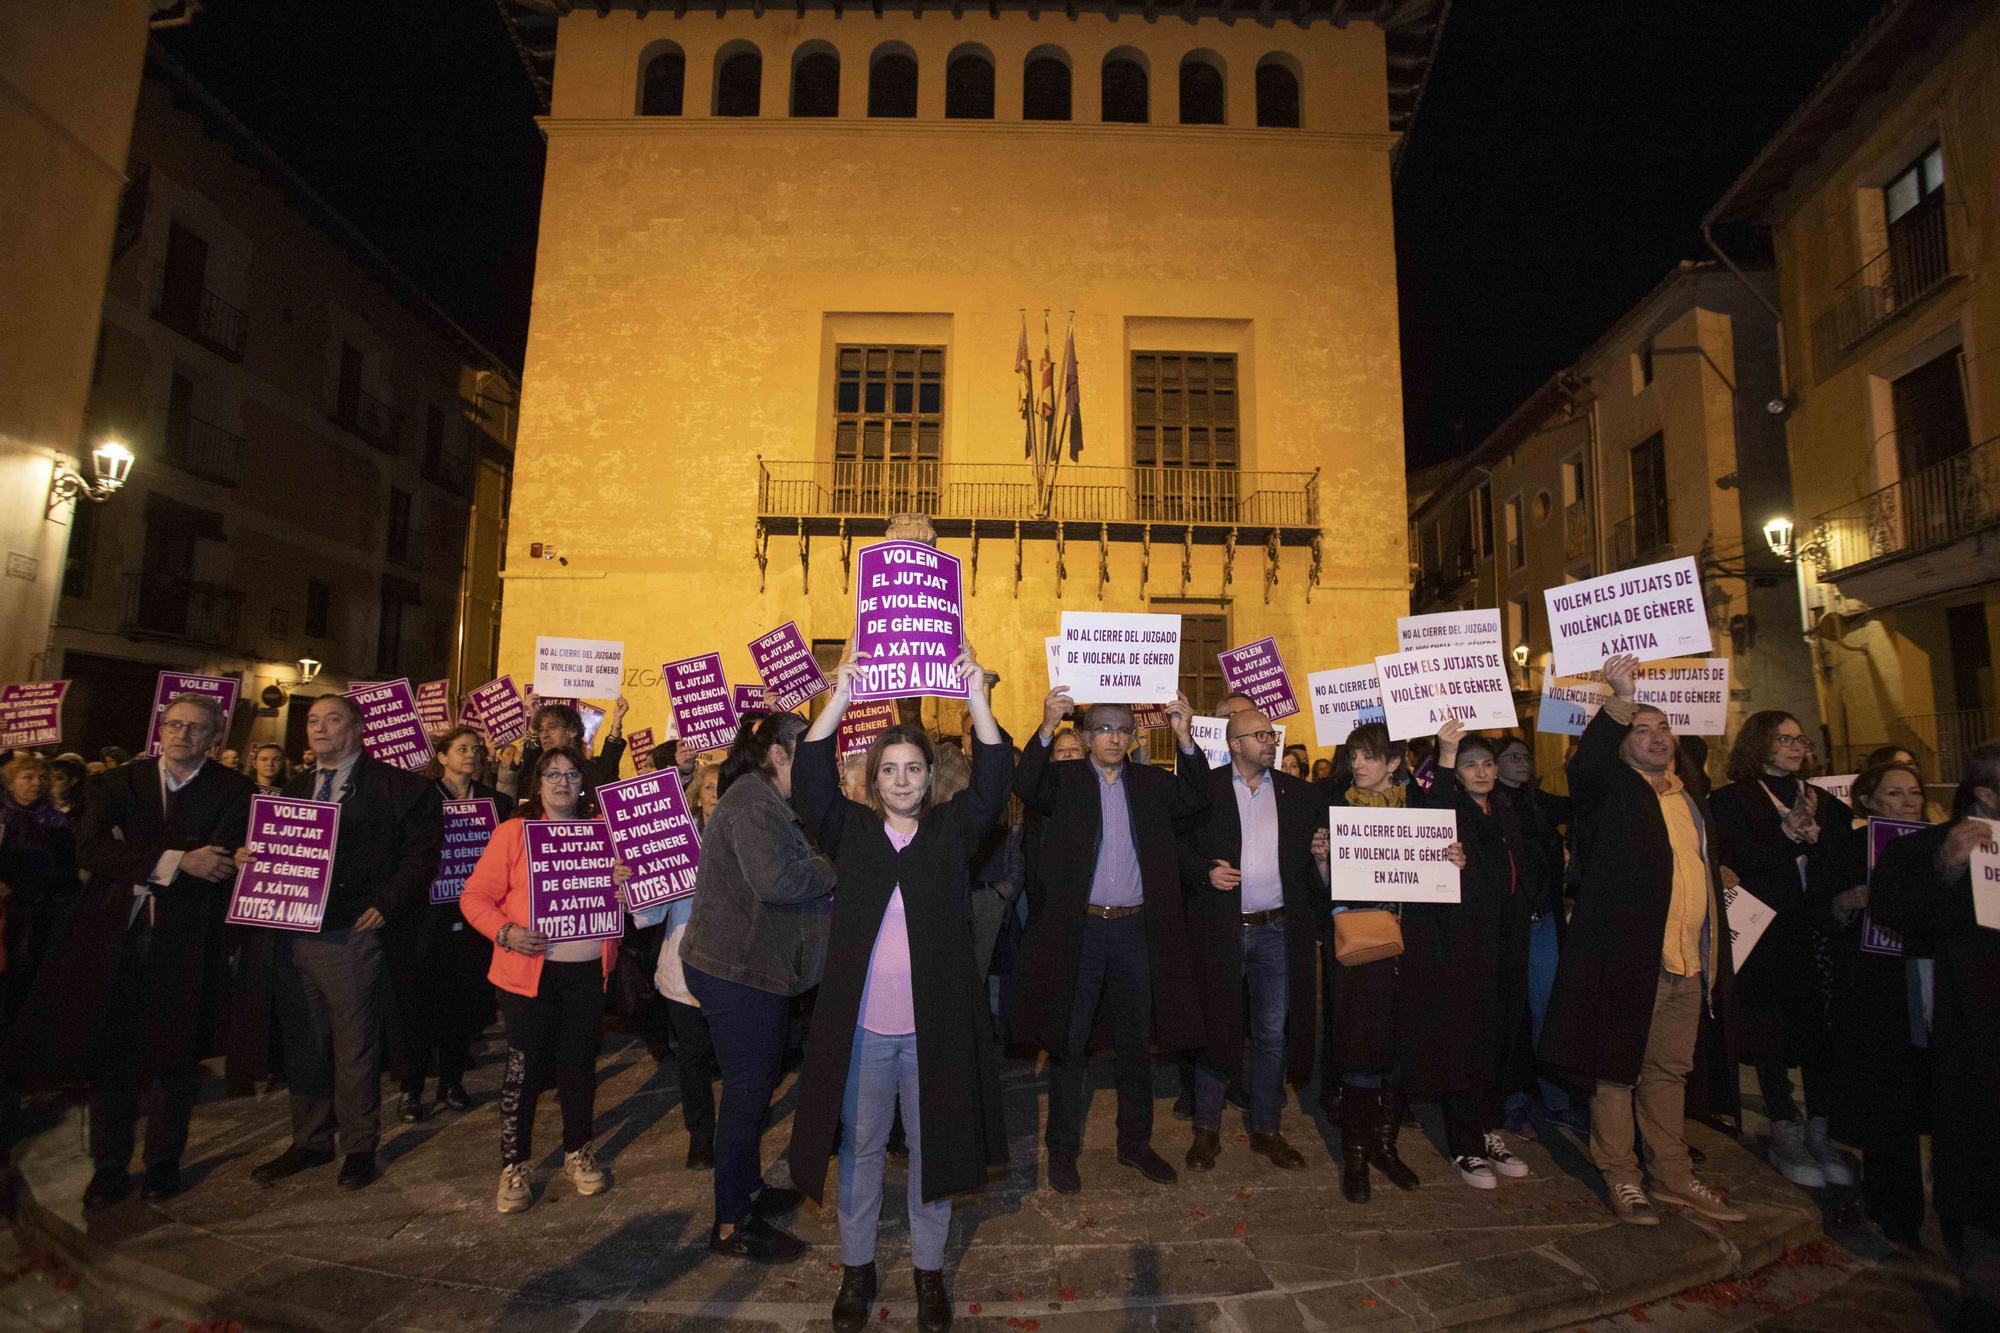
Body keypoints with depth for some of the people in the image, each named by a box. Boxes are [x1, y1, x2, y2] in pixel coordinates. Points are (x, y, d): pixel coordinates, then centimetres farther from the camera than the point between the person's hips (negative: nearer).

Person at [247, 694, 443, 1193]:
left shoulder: (395, 785, -5)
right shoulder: (295, 788, 16)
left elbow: (422, 853, -8)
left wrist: (384, 905, -14)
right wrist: (250, 858, -3)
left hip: (350, 934, -6)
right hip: (291, 934, 6)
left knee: (354, 1045, 5)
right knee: (301, 1044, 14)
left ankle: (359, 1146, 20)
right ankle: (309, 1140, 30)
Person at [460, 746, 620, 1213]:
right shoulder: (512, 832, -1)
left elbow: (619, 892, 13)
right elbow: (475, 897, -3)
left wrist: (625, 881, -10)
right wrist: (505, 932, -18)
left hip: (588, 969, 2)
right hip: (529, 970, -2)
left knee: (579, 1062, 11)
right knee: (524, 1066, 4)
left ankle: (578, 1152, 29)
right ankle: (513, 1165, 22)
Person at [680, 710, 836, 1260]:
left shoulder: (761, 801, 15)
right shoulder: (753, 803, -20)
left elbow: (787, 870, 16)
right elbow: (776, 880, -32)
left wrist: (822, 867, -1)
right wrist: (834, 868, -19)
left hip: (751, 966, 11)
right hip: (736, 970, -11)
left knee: (755, 1082, 21)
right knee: (748, 1088, -1)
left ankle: (747, 1187, 37)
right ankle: (731, 1224, 12)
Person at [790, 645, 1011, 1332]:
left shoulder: (952, 830, 2)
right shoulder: (852, 830, 2)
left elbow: (993, 775, -9)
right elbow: (811, 774, -10)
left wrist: (976, 694, -19)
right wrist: (841, 696, -19)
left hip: (932, 1022, 0)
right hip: (861, 1022, 0)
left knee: (932, 1146, 13)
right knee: (861, 1146, 15)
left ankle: (929, 1270, 33)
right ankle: (857, 1268, 35)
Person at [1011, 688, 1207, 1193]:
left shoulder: (1150, 783, 8)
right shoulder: (1064, 779, -1)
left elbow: (1196, 799, -6)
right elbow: (1026, 788, -19)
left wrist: (1184, 736, -18)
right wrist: (1048, 727, -32)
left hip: (1136, 929, 3)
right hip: (1078, 930, -3)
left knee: (1137, 1044, 15)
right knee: (1070, 1044, 8)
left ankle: (1135, 1143, 32)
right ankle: (1063, 1149, 24)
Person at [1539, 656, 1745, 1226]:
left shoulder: (1691, 800, 16)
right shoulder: (1613, 791, -3)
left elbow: (1707, 872, 22)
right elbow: (1583, 766, -27)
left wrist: (1716, 956, 17)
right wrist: (1621, 701, -38)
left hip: (1687, 964, 6)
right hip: (1626, 957, -6)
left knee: (1670, 1071, 16)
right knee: (1616, 1069, 3)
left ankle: (1674, 1177, 28)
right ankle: (1621, 1177, 15)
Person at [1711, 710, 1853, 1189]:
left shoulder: (1825, 803, 16)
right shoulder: (1731, 801, 1)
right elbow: (1730, 863, -9)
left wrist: (1816, 835, -9)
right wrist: (1785, 837, -14)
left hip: (1817, 933, 4)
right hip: (1764, 934, -4)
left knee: (1821, 1028, 2)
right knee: (1771, 1032, 2)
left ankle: (1818, 1131, 15)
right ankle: (1786, 1133, 12)